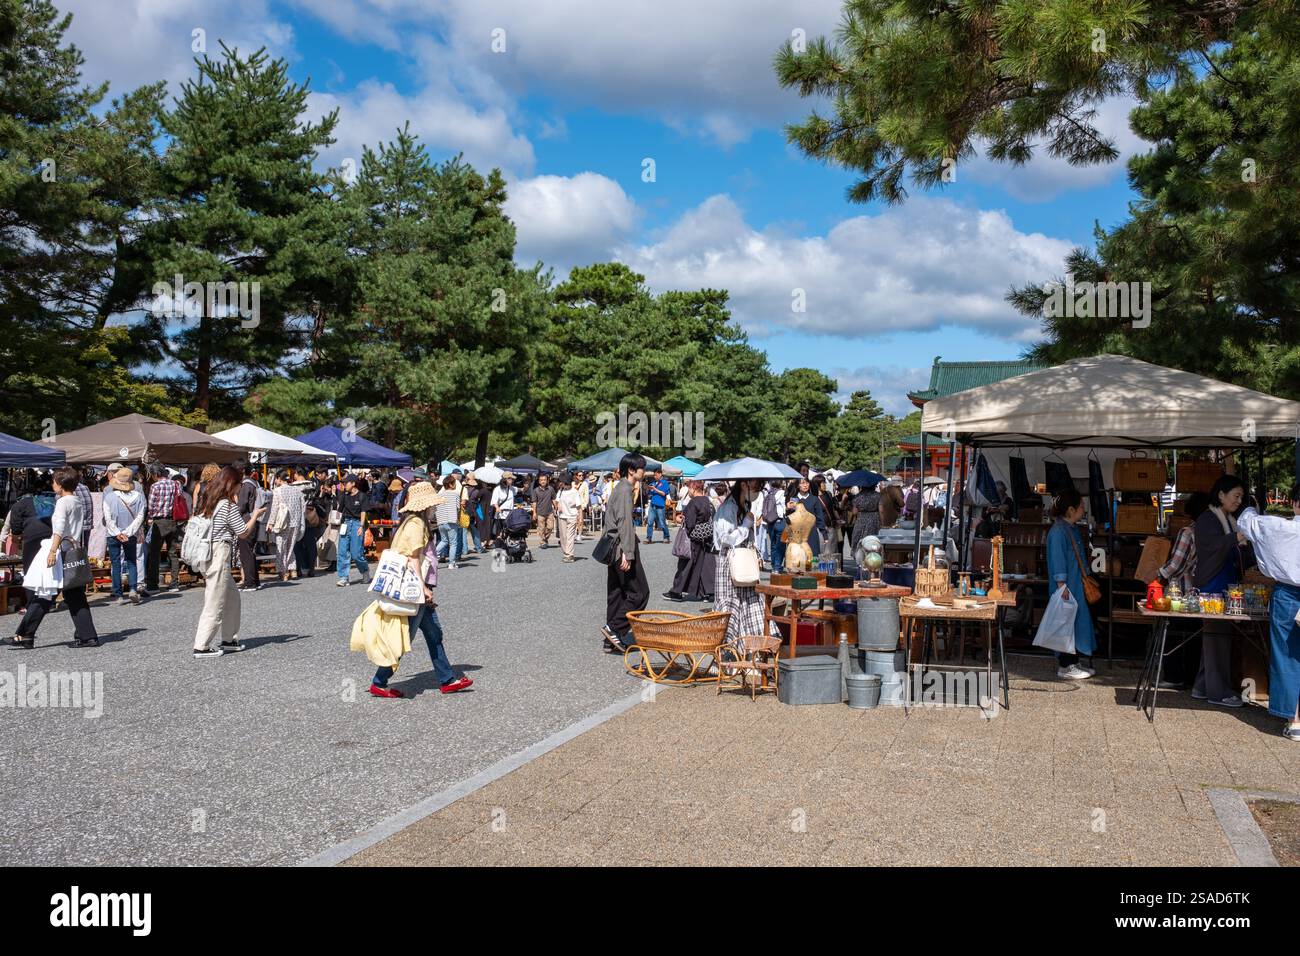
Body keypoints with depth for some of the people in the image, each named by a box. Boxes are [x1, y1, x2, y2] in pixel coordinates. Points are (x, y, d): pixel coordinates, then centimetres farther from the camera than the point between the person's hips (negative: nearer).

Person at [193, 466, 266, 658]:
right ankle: (201, 647, -2)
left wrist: (247, 516, 20)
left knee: (231, 596, 18)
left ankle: (229, 639, 23)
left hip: (207, 554, 9)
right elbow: (243, 533, -6)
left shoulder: (210, 502, 13)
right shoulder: (229, 505, -11)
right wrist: (255, 516, 8)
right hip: (219, 555, -9)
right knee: (215, 603, -4)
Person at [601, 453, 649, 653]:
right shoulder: (625, 490, -14)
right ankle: (614, 628, -7)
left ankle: (612, 640, 15)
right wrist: (627, 554, -23)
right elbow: (625, 523, -20)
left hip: (614, 548, 10)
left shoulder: (619, 488, 17)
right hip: (622, 547, -10)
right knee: (639, 592, -5)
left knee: (616, 593, 11)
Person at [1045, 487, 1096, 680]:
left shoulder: (1072, 529, 13)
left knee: (1075, 622, 13)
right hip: (1066, 587, -10)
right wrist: (1062, 586, -23)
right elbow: (1057, 560, -21)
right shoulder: (1058, 531, -18)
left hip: (1076, 585, 10)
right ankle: (1065, 667, 2)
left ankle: (1071, 663, 21)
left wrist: (1085, 579, 23)